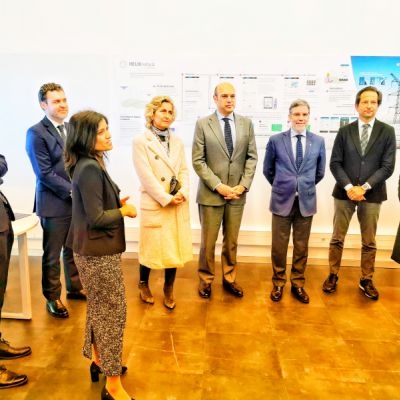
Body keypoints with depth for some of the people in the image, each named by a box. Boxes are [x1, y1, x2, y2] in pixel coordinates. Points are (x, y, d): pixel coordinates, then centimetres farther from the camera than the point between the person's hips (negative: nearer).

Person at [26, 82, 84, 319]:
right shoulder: (36, 133, -11)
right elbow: (45, 174, -16)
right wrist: (73, 192, -17)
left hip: (77, 201, 6)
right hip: (54, 204, -6)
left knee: (74, 250, 19)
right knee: (52, 255, 10)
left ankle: (74, 288, 39)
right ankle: (53, 298, 28)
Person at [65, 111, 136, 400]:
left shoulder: (88, 164, 7)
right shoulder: (90, 168, -23)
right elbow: (96, 218, -24)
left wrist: (117, 203, 3)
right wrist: (124, 211, -10)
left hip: (91, 249, 10)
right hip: (99, 252, -10)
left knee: (98, 309, 24)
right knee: (112, 312, 4)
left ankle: (99, 361, 44)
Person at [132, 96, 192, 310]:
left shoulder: (177, 141, 11)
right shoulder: (141, 141, -6)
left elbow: (184, 170, 8)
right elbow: (146, 176, -14)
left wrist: (183, 193, -10)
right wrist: (167, 199, -15)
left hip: (179, 204, 5)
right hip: (154, 204, -5)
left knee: (175, 248, 10)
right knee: (151, 248, 9)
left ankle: (169, 288, 29)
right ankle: (143, 284, 35)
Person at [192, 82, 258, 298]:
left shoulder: (246, 123, 7)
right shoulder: (202, 124, -2)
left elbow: (252, 157, 6)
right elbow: (198, 161, -6)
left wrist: (244, 185, -6)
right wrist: (218, 186, -14)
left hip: (237, 193, 3)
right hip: (211, 193, -2)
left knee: (232, 241, 13)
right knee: (208, 241, 7)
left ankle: (229, 279, 31)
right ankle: (206, 279, 27)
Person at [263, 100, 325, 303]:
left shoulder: (318, 141, 2)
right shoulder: (275, 140, -3)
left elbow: (320, 172, 13)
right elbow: (268, 170, 8)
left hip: (306, 201, 2)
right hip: (282, 201, -1)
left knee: (301, 247, 12)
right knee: (278, 246, 7)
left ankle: (297, 284, 30)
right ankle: (278, 283, 27)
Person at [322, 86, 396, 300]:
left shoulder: (387, 131, 1)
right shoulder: (345, 131, 3)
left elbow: (388, 166, -5)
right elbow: (335, 163, -1)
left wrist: (365, 187, -15)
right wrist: (349, 187, -14)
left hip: (372, 194, 0)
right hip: (344, 192, 0)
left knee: (369, 242, 10)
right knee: (337, 238, 7)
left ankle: (366, 280, 25)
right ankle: (333, 276, 22)